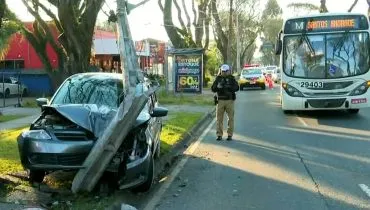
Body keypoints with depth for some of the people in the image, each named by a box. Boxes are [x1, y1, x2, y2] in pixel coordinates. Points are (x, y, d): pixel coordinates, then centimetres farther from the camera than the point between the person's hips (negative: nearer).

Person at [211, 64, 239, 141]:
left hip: (230, 100, -1)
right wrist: (218, 88, -23)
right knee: (219, 118, 0)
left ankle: (230, 135, 8)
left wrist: (229, 88, -28)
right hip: (220, 101, 1)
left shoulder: (231, 78, 3)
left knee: (230, 118, 0)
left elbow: (237, 88, -9)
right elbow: (213, 89, -2)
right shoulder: (218, 78, 6)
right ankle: (219, 135, 7)